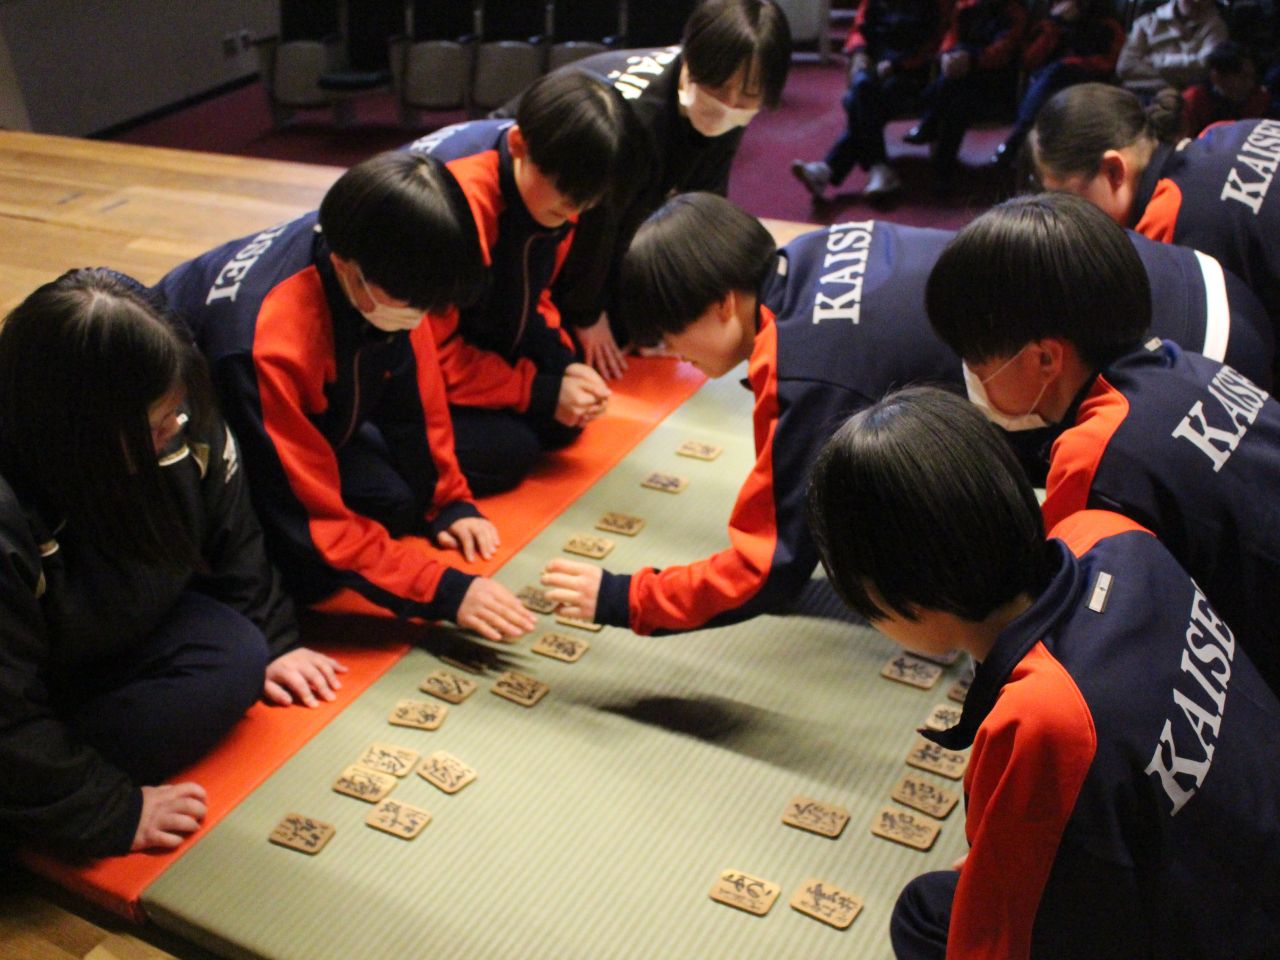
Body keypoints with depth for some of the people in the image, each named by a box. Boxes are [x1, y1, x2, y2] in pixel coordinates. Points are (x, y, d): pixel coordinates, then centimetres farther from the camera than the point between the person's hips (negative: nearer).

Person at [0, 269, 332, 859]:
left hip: (133, 631, 7)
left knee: (236, 657, -21)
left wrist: (273, 642, 0)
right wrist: (113, 815, -23)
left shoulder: (185, 430, -20)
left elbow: (232, 541, 1)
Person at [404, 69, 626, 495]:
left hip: (476, 338, 8)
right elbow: (431, 349, -27)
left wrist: (564, 364, -11)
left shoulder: (555, 184, -9)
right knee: (505, 451, -18)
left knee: (563, 420, 1)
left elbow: (532, 294, 6)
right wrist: (543, 392, -24)